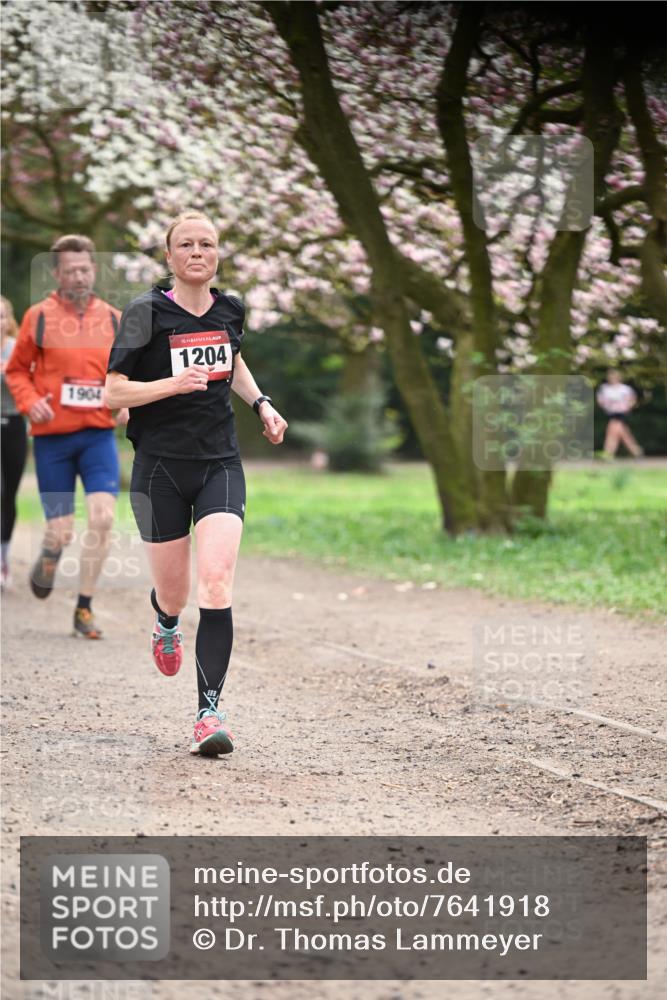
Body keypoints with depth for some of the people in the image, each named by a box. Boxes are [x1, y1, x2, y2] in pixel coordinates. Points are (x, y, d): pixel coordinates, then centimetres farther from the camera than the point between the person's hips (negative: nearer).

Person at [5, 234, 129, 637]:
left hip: (99, 434, 1)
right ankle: (48, 560, 37)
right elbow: (17, 370, 7)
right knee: (61, 533, -2)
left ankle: (85, 609, -1)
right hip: (52, 437, -1)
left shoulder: (115, 320, 5)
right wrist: (30, 402, -11)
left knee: (103, 516, -16)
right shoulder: (39, 317, -1)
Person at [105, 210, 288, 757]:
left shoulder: (230, 308, 6)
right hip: (161, 466, -2)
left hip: (220, 465, 2)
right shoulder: (147, 312, -7)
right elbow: (113, 392, -9)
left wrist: (261, 403, 13)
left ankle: (210, 709, -13)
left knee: (216, 585, -16)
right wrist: (173, 383, -22)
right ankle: (166, 624, 49)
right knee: (174, 593, 9)